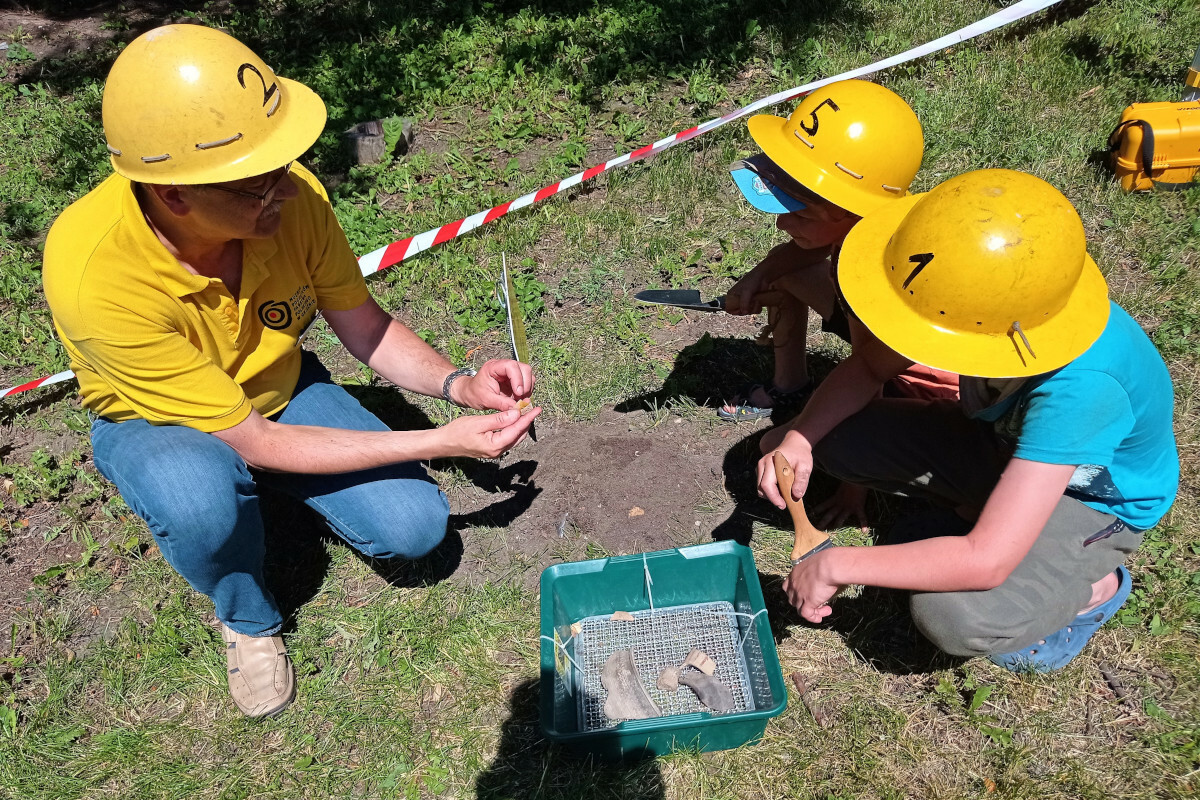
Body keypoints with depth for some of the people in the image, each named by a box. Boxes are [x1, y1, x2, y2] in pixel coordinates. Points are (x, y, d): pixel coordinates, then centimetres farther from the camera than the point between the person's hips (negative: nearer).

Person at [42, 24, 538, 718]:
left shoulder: (291, 195, -28)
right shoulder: (97, 275, -38)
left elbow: (361, 323, -9)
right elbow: (255, 443, -31)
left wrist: (457, 385, -27)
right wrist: (442, 442, -32)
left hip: (279, 386, 3)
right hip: (155, 422, -3)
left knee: (415, 526, -13)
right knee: (203, 496, -39)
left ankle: (284, 491, 19)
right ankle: (248, 618, -2)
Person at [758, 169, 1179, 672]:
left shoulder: (1079, 386, -42)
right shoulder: (977, 297, -26)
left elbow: (987, 562, -42)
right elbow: (870, 366, -10)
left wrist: (836, 565, -34)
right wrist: (799, 437, -28)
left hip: (1094, 502, -5)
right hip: (1004, 439, 6)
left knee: (952, 617, -30)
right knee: (835, 439, -13)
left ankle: (1092, 587, 2)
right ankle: (980, 504, 9)